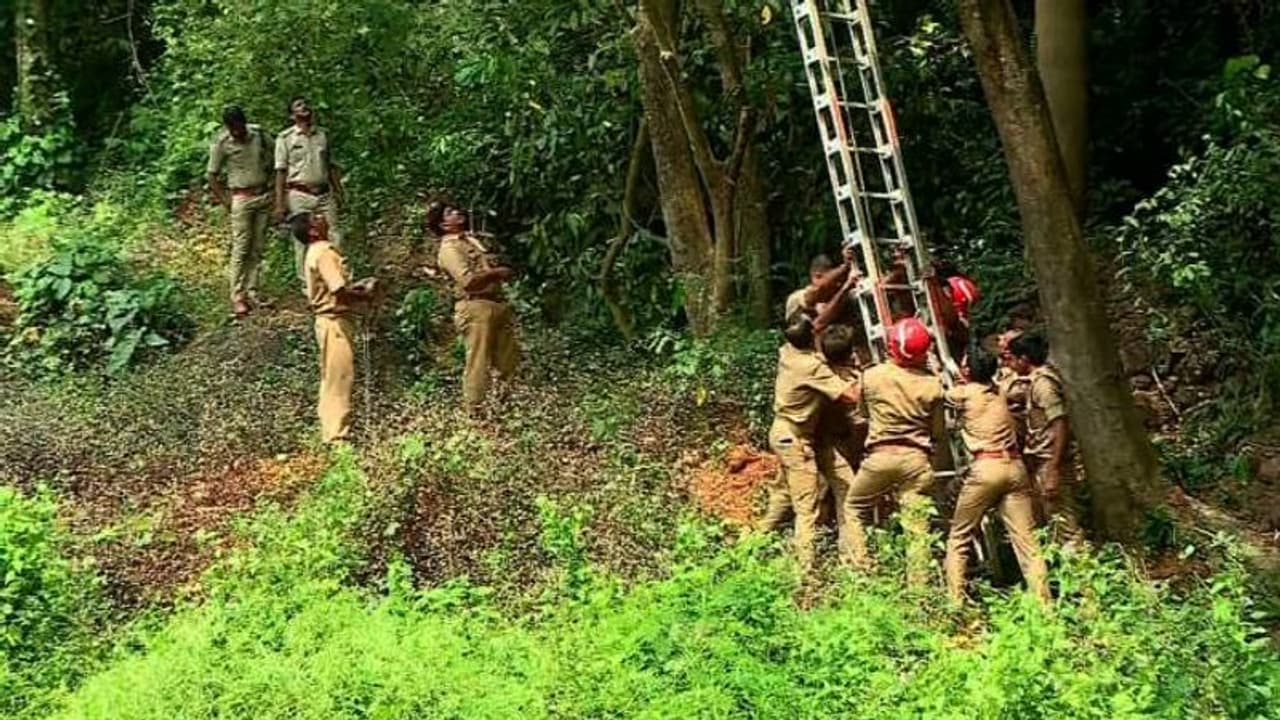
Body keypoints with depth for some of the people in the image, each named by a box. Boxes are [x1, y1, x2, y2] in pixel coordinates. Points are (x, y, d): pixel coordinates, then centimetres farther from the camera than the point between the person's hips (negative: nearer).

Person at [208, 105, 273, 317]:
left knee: (257, 248, 5)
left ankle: (252, 292, 11)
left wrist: (265, 185, 8)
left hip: (263, 196, 4)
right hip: (241, 198, -4)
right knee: (241, 248, -7)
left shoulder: (259, 134, 3)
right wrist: (226, 201, -5)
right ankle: (237, 297, -4)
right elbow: (212, 176, -1)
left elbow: (268, 162, 17)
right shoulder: (221, 144, -8)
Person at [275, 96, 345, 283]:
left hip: (324, 194, 3)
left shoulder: (322, 134, 11)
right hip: (300, 197, -3)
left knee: (333, 237, -1)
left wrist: (338, 191, 11)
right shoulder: (285, 138, -1)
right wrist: (280, 204, -7)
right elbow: (281, 172, -3)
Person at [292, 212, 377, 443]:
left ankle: (331, 431, 20)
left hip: (329, 321, 10)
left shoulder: (313, 253, 14)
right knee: (340, 378, -7)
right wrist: (366, 295, -7)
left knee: (332, 379, 14)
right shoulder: (324, 252, -17)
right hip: (336, 322, -10)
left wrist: (357, 286, 12)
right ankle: (338, 434, -5)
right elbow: (340, 291, -23)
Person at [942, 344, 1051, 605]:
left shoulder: (961, 394, 1)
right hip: (1015, 466, 5)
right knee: (1026, 539, 1)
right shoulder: (998, 391, 16)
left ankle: (955, 601, 4)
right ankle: (1043, 601, -5)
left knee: (959, 539, 7)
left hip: (985, 468, -5)